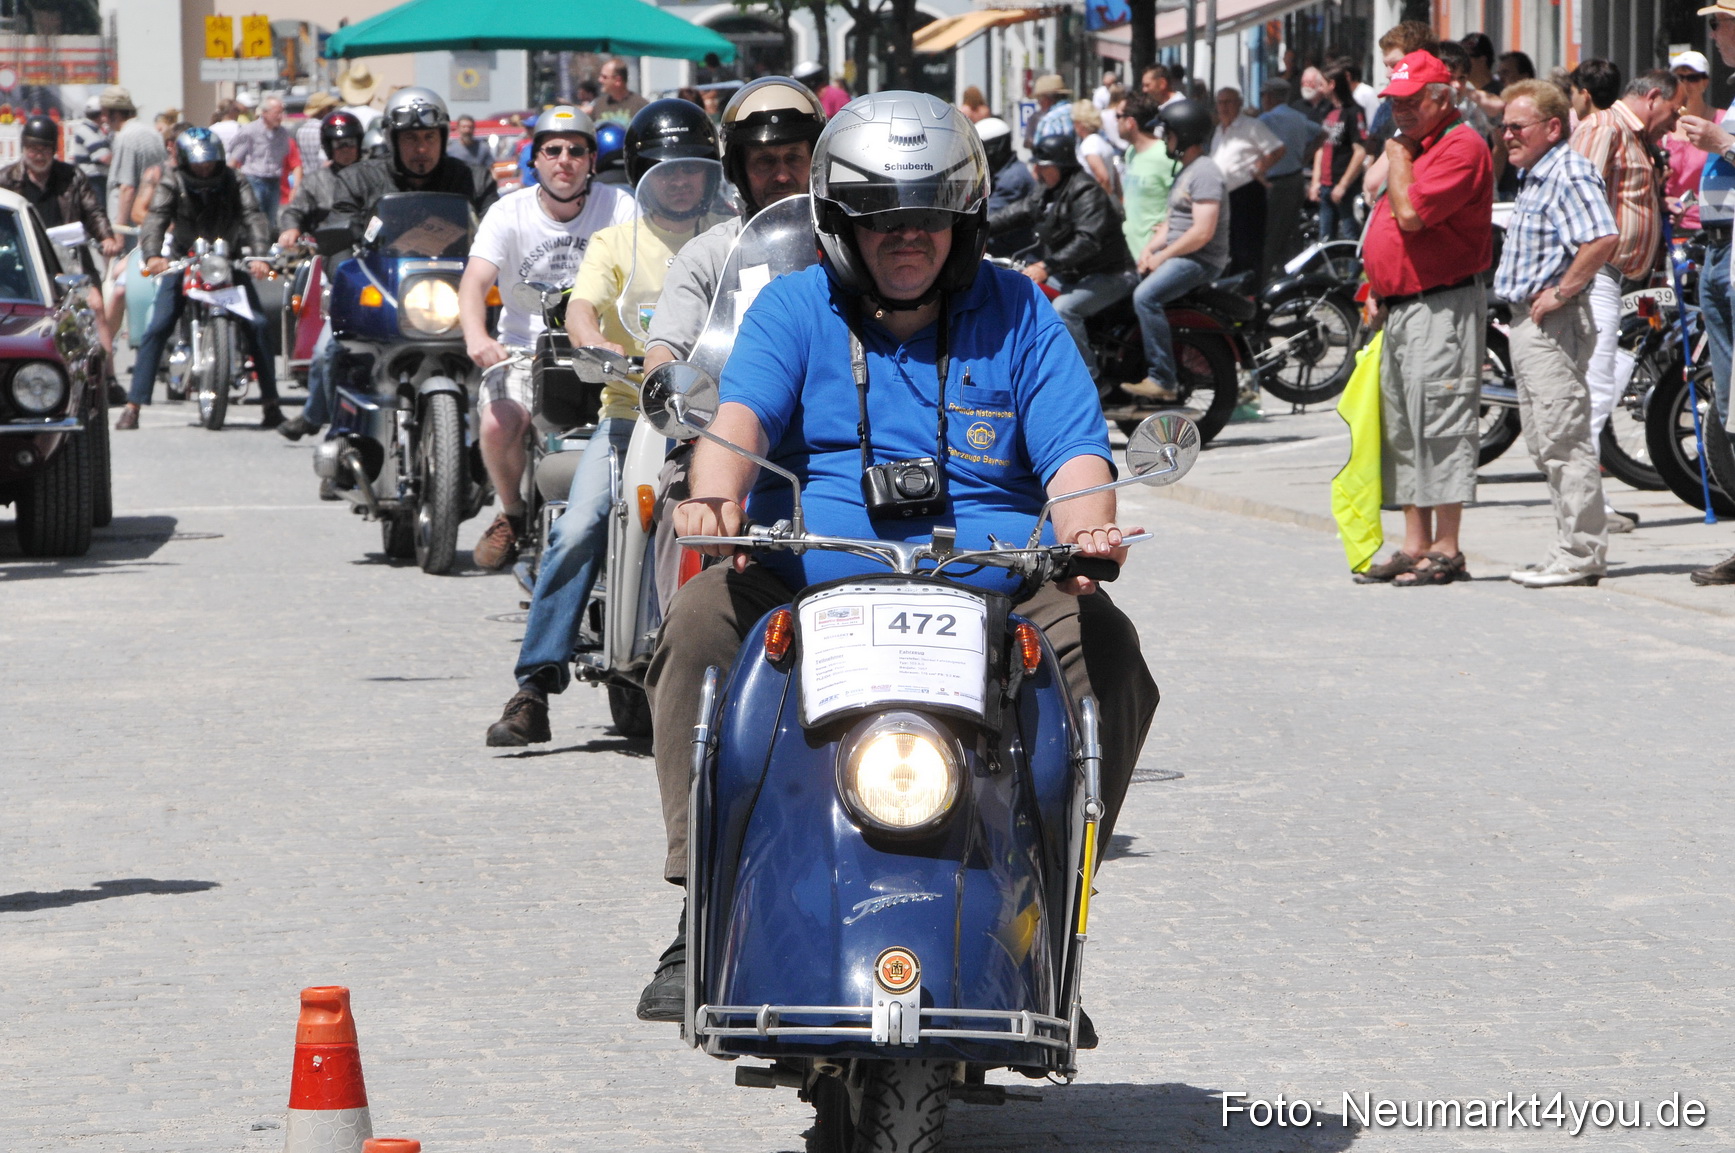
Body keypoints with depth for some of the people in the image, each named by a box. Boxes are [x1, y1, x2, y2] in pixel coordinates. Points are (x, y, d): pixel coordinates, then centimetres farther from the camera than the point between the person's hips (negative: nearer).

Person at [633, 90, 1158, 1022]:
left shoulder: (1016, 314, 13)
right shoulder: (794, 307, 11)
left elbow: (1075, 450, 3)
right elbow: (741, 411, -9)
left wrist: (1084, 528, -22)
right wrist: (716, 493, -33)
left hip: (996, 594, 0)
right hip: (807, 588, 0)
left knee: (1104, 647, -27)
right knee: (701, 621, -28)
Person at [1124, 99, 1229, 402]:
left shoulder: (1204, 172, -15)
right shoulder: (1184, 171, 20)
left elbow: (1202, 232, -23)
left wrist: (1163, 256, -17)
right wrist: (1150, 248, 4)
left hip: (1201, 260, -11)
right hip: (1176, 256, 11)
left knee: (1145, 296, -30)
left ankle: (1162, 381, -29)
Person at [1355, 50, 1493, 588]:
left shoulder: (1461, 147, -12)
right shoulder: (1412, 149, 20)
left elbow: (1412, 213, -23)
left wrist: (1397, 159, -8)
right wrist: (1378, 290, 17)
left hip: (1442, 307, -10)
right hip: (1398, 310, 10)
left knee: (1440, 425, -10)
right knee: (1402, 431, 10)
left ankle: (1446, 550, -8)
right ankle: (1415, 545, 15)